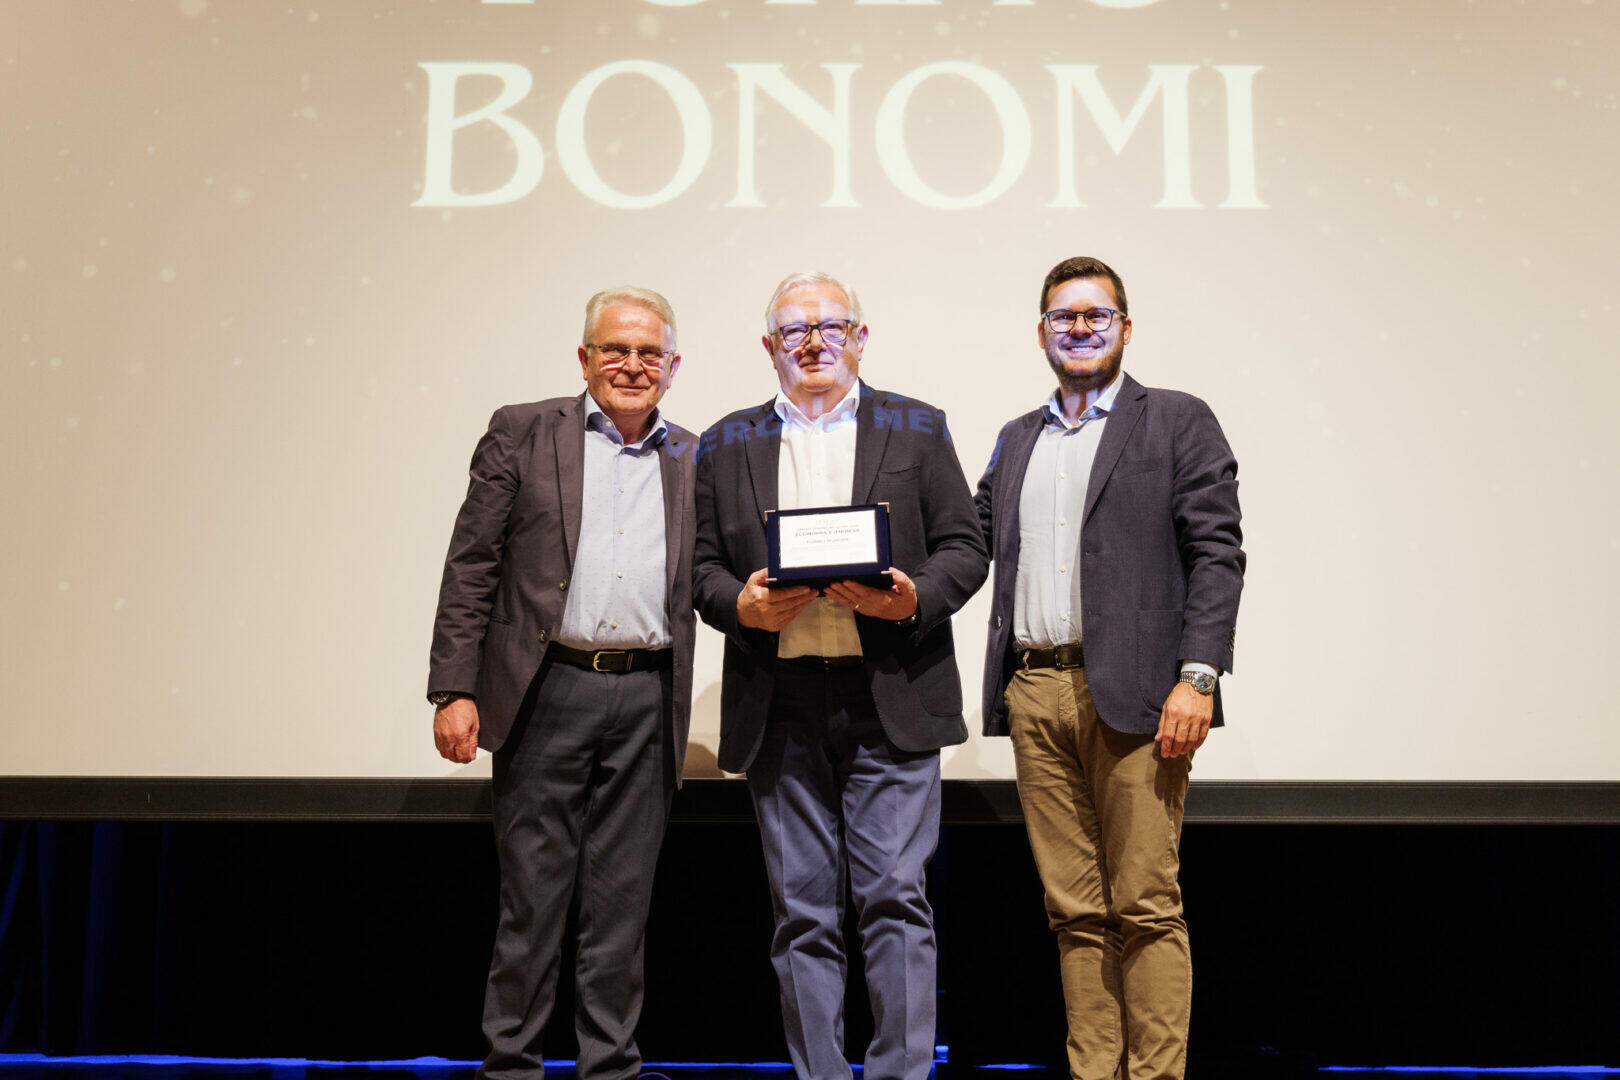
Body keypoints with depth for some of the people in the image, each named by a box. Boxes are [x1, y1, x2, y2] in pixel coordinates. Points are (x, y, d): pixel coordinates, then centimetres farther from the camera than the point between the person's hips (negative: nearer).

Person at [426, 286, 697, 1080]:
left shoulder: (695, 461, 13)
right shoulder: (522, 434, 5)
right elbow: (470, 568, 0)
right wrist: (454, 690, -7)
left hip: (648, 698, 2)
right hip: (547, 688, -2)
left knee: (622, 899, 9)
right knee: (530, 894, 4)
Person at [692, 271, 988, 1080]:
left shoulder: (917, 429, 11)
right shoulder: (726, 445, 14)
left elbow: (964, 549, 6)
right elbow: (701, 565, 11)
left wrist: (914, 598, -13)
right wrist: (742, 606, -10)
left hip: (890, 701, -1)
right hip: (779, 707, 2)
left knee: (895, 894, -4)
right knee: (802, 911, 7)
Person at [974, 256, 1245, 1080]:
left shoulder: (1178, 422, 5)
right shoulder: (1015, 441, 21)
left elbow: (1217, 554, -3)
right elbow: (973, 543, 18)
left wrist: (1197, 677, -12)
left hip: (1131, 693, -4)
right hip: (1034, 694, 5)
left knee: (1144, 904, -2)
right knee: (1073, 909, 9)